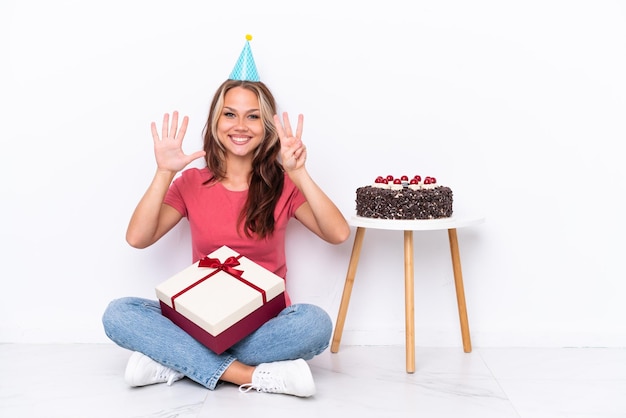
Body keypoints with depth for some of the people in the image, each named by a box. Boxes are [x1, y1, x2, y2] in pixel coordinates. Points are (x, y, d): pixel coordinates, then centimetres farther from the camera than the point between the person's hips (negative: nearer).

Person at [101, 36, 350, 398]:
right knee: (119, 314, -23)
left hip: (264, 322, 0)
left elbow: (339, 234, -13)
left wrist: (299, 174, -21)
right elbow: (138, 238, -8)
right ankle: (252, 375, -27)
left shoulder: (282, 185, 2)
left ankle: (175, 362, -22)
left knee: (316, 322, -33)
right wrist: (164, 174, -16)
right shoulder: (192, 182, 5)